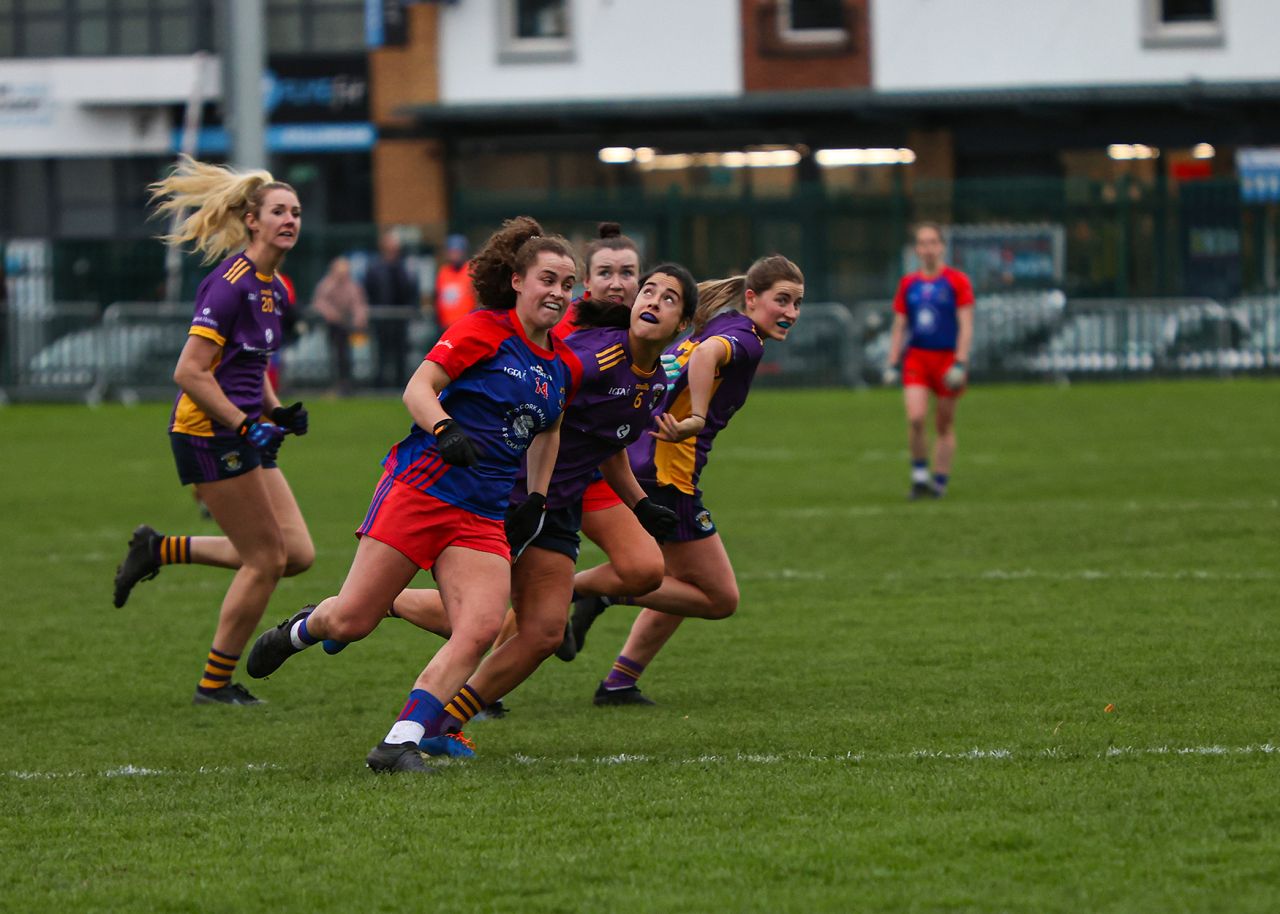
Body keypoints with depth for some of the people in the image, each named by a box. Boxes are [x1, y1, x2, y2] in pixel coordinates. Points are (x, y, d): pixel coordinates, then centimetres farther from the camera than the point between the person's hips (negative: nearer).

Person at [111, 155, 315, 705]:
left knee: (297, 553, 4)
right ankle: (215, 685, 10)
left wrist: (277, 412, 8)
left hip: (241, 434, 9)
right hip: (209, 435, -9)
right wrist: (246, 425, -20)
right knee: (267, 559, -4)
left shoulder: (273, 287, 12)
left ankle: (162, 550, 15)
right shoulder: (232, 283, -17)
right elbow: (190, 373, -20)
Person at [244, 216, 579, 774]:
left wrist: (536, 499, 22)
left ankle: (399, 744, -15)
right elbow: (418, 388, -10)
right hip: (419, 490, -5)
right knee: (351, 620, -5)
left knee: (481, 629, -17)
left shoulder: (561, 368, 13)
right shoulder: (484, 330, -6)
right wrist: (444, 431, -28)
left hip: (483, 518, 5)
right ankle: (299, 631, 32)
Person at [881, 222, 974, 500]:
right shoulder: (908, 284, 10)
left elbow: (966, 326, -4)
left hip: (947, 359, -2)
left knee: (944, 425, 4)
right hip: (915, 357, 2)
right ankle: (919, 476, -3)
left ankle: (940, 481, 13)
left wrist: (960, 364, -13)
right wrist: (892, 365, 7)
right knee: (915, 417, -16)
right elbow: (899, 327, 14)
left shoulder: (957, 281, -1)